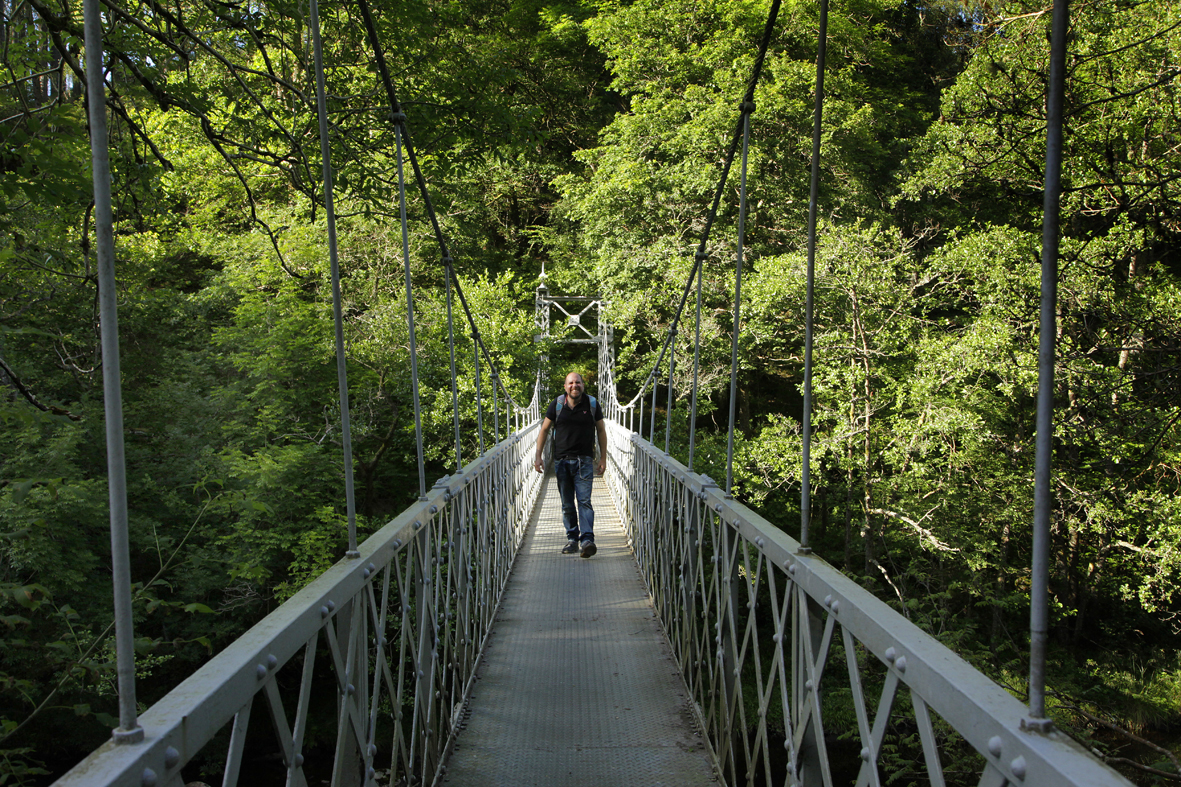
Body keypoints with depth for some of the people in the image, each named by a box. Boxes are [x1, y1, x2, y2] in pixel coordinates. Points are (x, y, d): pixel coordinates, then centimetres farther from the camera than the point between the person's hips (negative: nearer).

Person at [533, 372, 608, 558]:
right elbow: (544, 430, 10)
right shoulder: (556, 405, 3)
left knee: (584, 501, -13)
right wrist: (538, 456, 5)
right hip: (561, 460, 2)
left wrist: (603, 458, 7)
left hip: (584, 461, -2)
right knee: (567, 505, 7)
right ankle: (572, 539, 16)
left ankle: (587, 540, -21)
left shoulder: (592, 404, 2)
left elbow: (601, 431, 10)